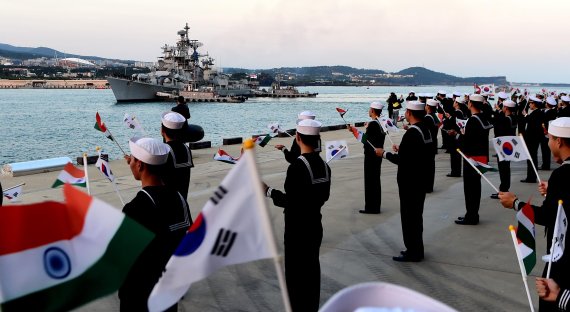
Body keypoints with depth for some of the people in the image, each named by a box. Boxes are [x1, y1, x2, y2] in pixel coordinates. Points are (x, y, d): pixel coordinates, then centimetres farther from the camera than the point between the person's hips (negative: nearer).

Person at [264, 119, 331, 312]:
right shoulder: (324, 166, 1)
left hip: (297, 228, -7)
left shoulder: (296, 167, -22)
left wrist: (270, 192, -11)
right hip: (315, 225, 8)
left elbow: (290, 202, -22)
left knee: (295, 272, 4)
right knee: (312, 269, 17)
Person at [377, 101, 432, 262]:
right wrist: (401, 150, 18)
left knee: (408, 216, 0)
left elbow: (401, 160, -22)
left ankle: (413, 252, 7)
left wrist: (384, 153, -8)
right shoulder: (426, 130, 7)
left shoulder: (411, 133, -22)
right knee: (416, 215, 17)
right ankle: (416, 249, 27)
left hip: (410, 182, -10)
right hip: (422, 180, 10)